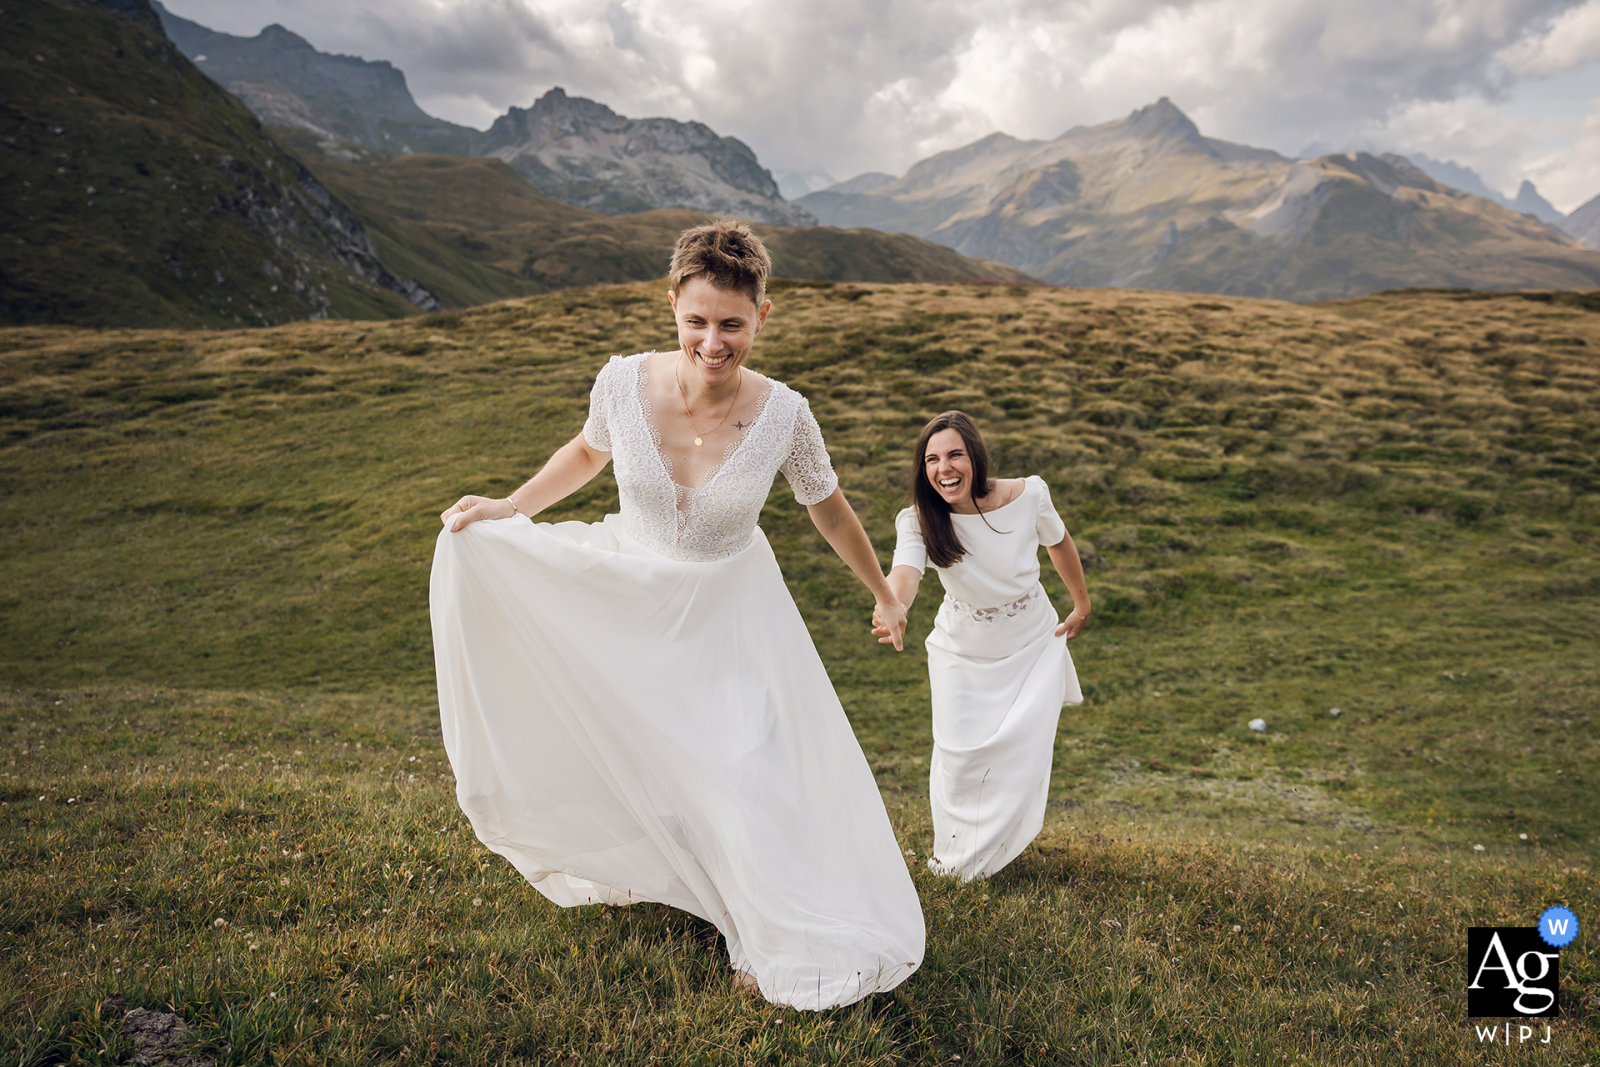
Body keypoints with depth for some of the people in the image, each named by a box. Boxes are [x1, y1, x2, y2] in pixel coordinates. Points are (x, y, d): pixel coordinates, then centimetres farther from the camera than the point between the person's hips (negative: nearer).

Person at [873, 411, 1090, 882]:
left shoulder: (1027, 495, -21)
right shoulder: (918, 521, -23)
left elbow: (1058, 542, 0)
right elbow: (905, 571, -44)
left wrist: (1082, 604, 11)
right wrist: (891, 610, -67)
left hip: (1033, 647, 1)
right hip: (963, 654, 0)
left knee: (1021, 753, -3)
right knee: (959, 757, -1)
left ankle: (984, 855, 24)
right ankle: (953, 853, 30)